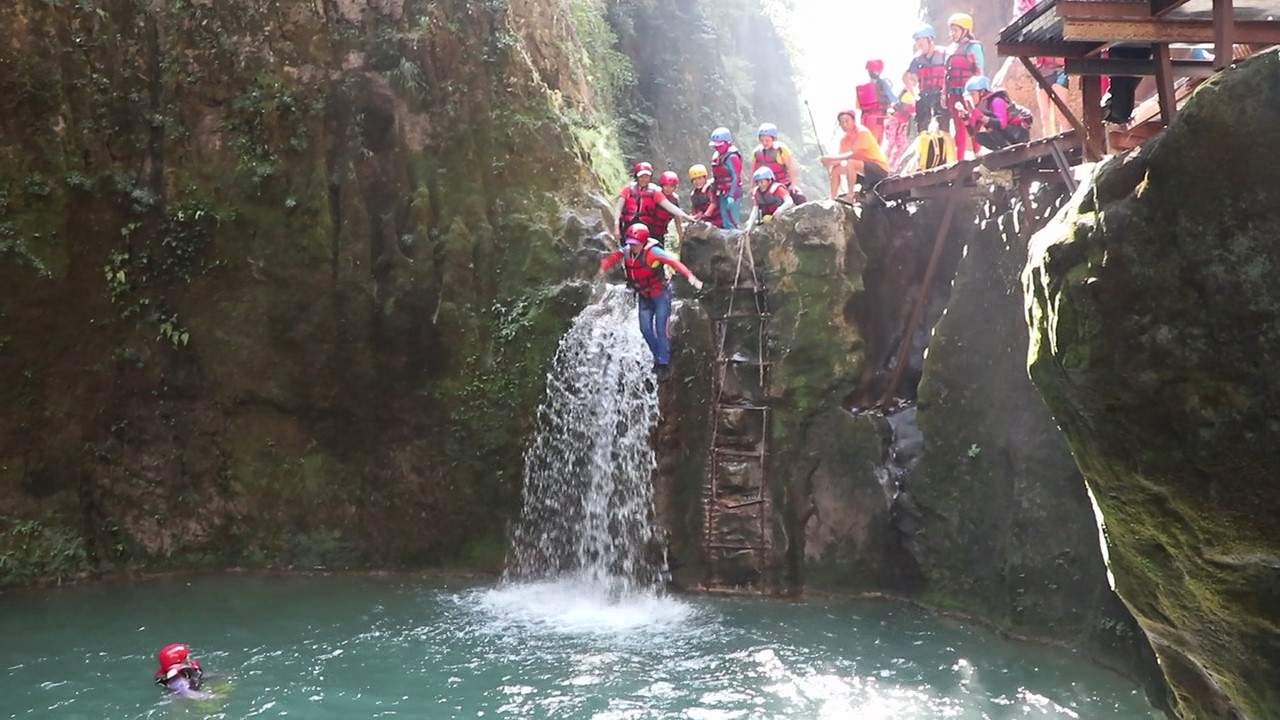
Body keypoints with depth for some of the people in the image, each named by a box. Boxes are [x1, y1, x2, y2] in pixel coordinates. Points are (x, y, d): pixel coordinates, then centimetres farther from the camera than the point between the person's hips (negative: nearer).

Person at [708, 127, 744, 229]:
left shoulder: (732, 156, -14)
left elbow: (736, 177, -18)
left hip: (731, 193, -9)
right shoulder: (717, 156, 14)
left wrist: (731, 196, -23)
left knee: (730, 222, -11)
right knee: (725, 222, 13)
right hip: (722, 193, 9)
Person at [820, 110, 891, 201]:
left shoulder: (862, 133, -17)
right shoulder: (844, 139, 5)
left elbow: (853, 155, -27)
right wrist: (829, 161, -23)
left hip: (880, 170, -8)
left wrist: (831, 158, -28)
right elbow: (840, 159, -1)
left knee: (851, 163, -31)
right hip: (863, 170, 8)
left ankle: (850, 195, -25)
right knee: (835, 169, 1)